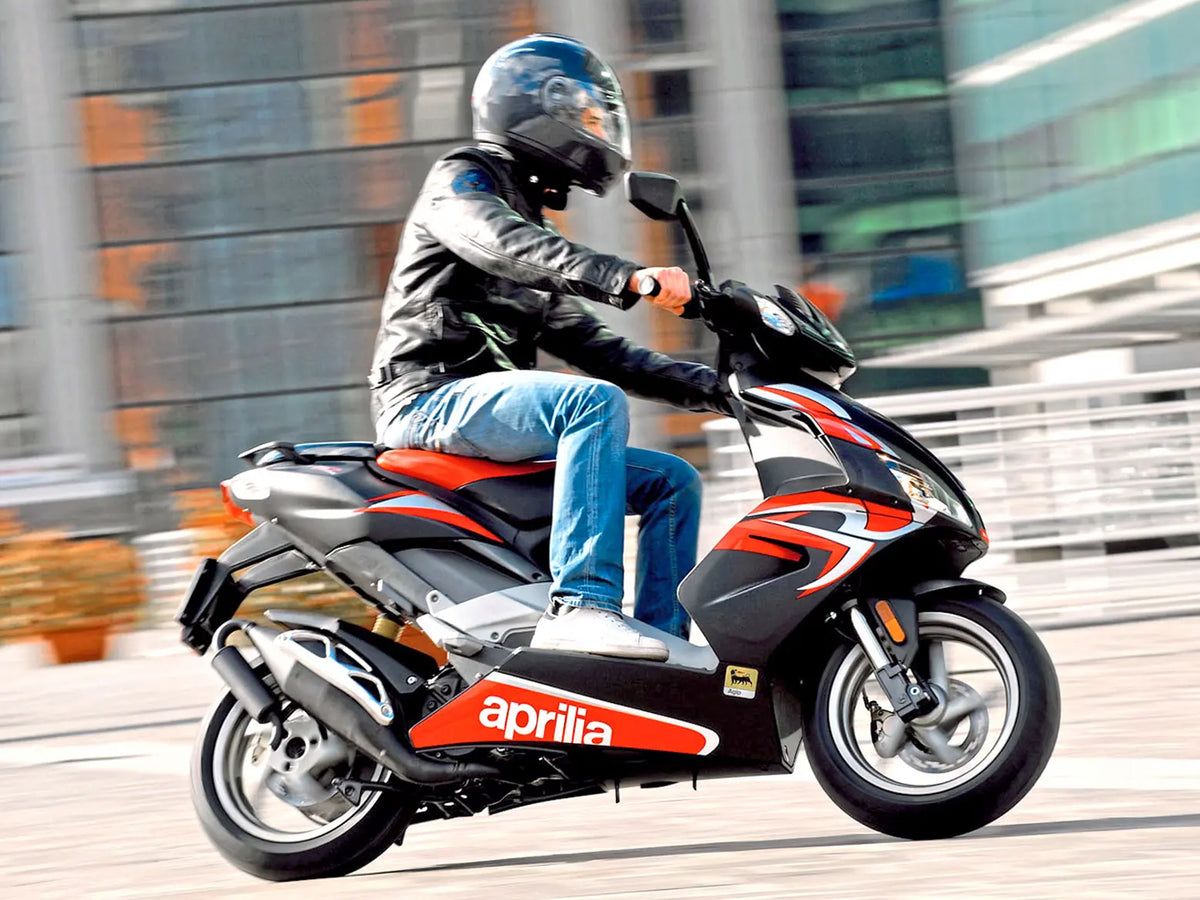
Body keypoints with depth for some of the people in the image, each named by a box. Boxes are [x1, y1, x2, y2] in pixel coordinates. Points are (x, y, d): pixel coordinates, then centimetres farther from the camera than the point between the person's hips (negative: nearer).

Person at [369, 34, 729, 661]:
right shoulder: (459, 181, 1)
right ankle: (580, 602, -40)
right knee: (595, 402, -32)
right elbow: (505, 245, -23)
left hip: (491, 408, 9)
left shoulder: (535, 223, 27)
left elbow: (596, 350, 24)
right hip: (431, 396, -9)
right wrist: (628, 279, -38)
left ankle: (665, 647, -3)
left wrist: (714, 387, 13)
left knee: (673, 481, 3)